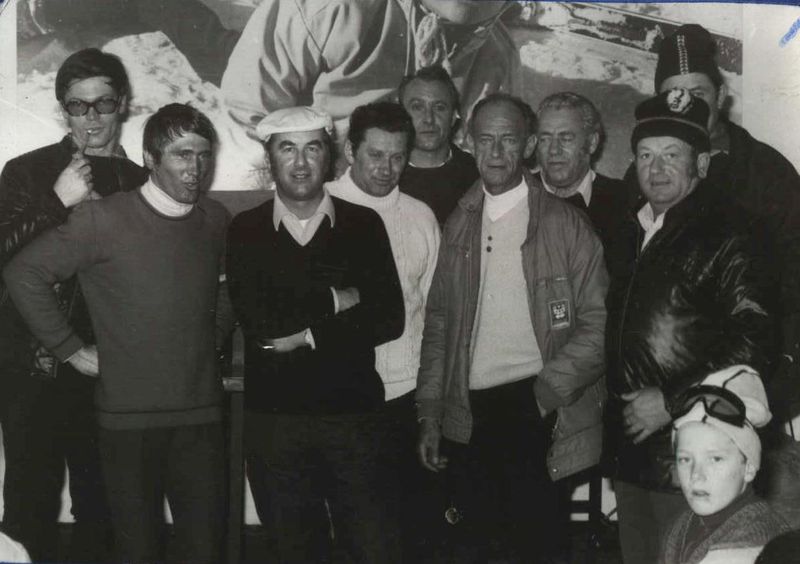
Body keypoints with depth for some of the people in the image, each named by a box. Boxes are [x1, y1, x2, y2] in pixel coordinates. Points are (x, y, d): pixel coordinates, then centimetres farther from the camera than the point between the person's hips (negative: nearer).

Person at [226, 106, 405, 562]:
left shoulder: (365, 224, 2)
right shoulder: (245, 231, 1)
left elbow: (389, 319, -7)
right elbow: (258, 321, -12)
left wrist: (308, 334, -12)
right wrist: (336, 300, -9)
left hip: (354, 413, 0)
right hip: (274, 418, 1)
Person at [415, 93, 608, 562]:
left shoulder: (565, 223, -2)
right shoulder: (459, 225, 10)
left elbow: (598, 322, -6)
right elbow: (438, 324, 13)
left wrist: (547, 391, -15)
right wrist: (430, 414, 9)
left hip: (535, 412, -4)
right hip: (466, 414, 4)